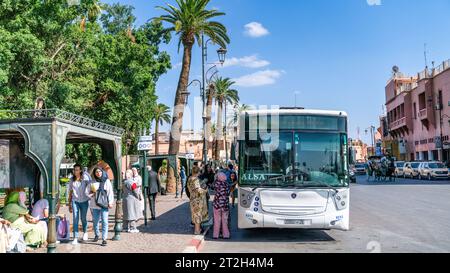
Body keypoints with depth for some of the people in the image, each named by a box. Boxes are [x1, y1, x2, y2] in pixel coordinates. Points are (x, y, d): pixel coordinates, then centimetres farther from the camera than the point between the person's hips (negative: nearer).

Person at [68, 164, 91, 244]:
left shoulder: (85, 177, -5)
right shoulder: (72, 180, 5)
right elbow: (70, 192, 10)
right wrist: (69, 204, 10)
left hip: (84, 201, -2)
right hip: (75, 201, 2)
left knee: (83, 218, 10)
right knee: (75, 219, -6)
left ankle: (85, 232, 37)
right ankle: (75, 238, -3)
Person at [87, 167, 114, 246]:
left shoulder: (106, 181, 3)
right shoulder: (92, 182, 6)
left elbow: (110, 192, 3)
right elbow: (88, 193, 13)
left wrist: (110, 202, -3)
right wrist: (92, 193, -8)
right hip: (94, 204, 2)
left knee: (104, 221, -8)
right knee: (95, 221, 12)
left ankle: (104, 239, -4)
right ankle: (96, 235, 35)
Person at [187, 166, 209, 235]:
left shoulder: (190, 179, 6)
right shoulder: (196, 179, -21)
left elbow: (189, 188, 15)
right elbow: (198, 190, -25)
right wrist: (204, 190, -9)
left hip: (192, 198, 9)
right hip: (197, 199, -9)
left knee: (195, 214, 19)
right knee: (198, 214, 1)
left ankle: (197, 228, 30)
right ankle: (197, 230, 9)